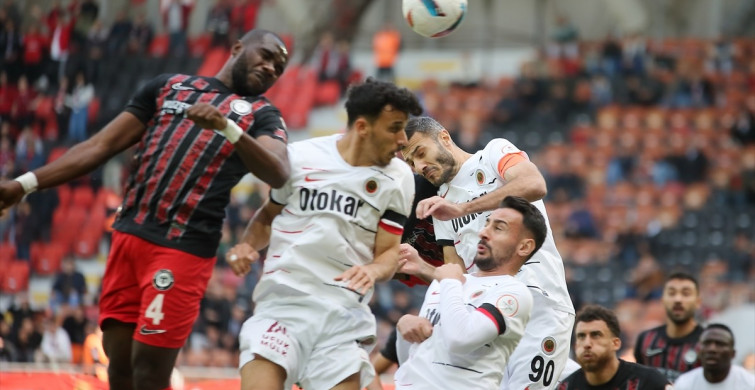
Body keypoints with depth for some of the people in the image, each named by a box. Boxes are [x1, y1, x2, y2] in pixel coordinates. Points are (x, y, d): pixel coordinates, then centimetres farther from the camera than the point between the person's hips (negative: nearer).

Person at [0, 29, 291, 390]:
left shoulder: (261, 114, 8)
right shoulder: (170, 86, 18)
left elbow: (278, 174, -13)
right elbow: (101, 146, 16)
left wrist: (226, 127, -28)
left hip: (184, 248, -4)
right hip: (130, 235, 4)